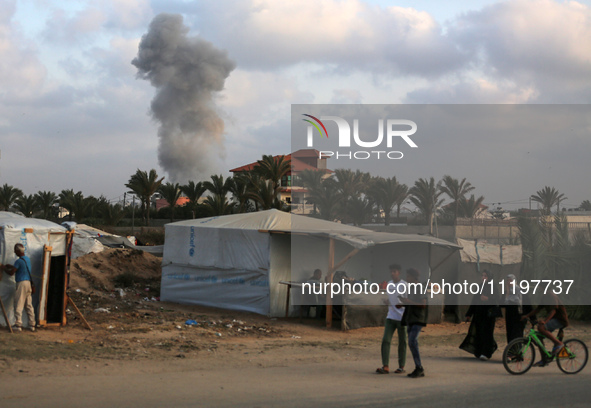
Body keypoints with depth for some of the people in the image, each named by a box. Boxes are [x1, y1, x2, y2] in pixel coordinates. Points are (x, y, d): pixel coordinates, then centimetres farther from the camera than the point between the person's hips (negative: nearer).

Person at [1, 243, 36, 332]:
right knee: (29, 305, 10)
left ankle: (18, 324, -7)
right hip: (28, 282, 8)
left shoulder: (19, 261, -14)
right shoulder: (27, 259, 13)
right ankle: (32, 324, 9)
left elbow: (11, 273, -11)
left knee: (18, 305, -4)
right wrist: (9, 266, 30)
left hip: (21, 283, -8)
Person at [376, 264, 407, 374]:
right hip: (390, 317, 5)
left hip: (402, 317, -4)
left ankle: (401, 366, 13)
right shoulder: (389, 284, 12)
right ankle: (385, 366, -9)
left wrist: (401, 305, -26)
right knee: (385, 340, -7)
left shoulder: (404, 285, -5)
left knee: (402, 342, 4)